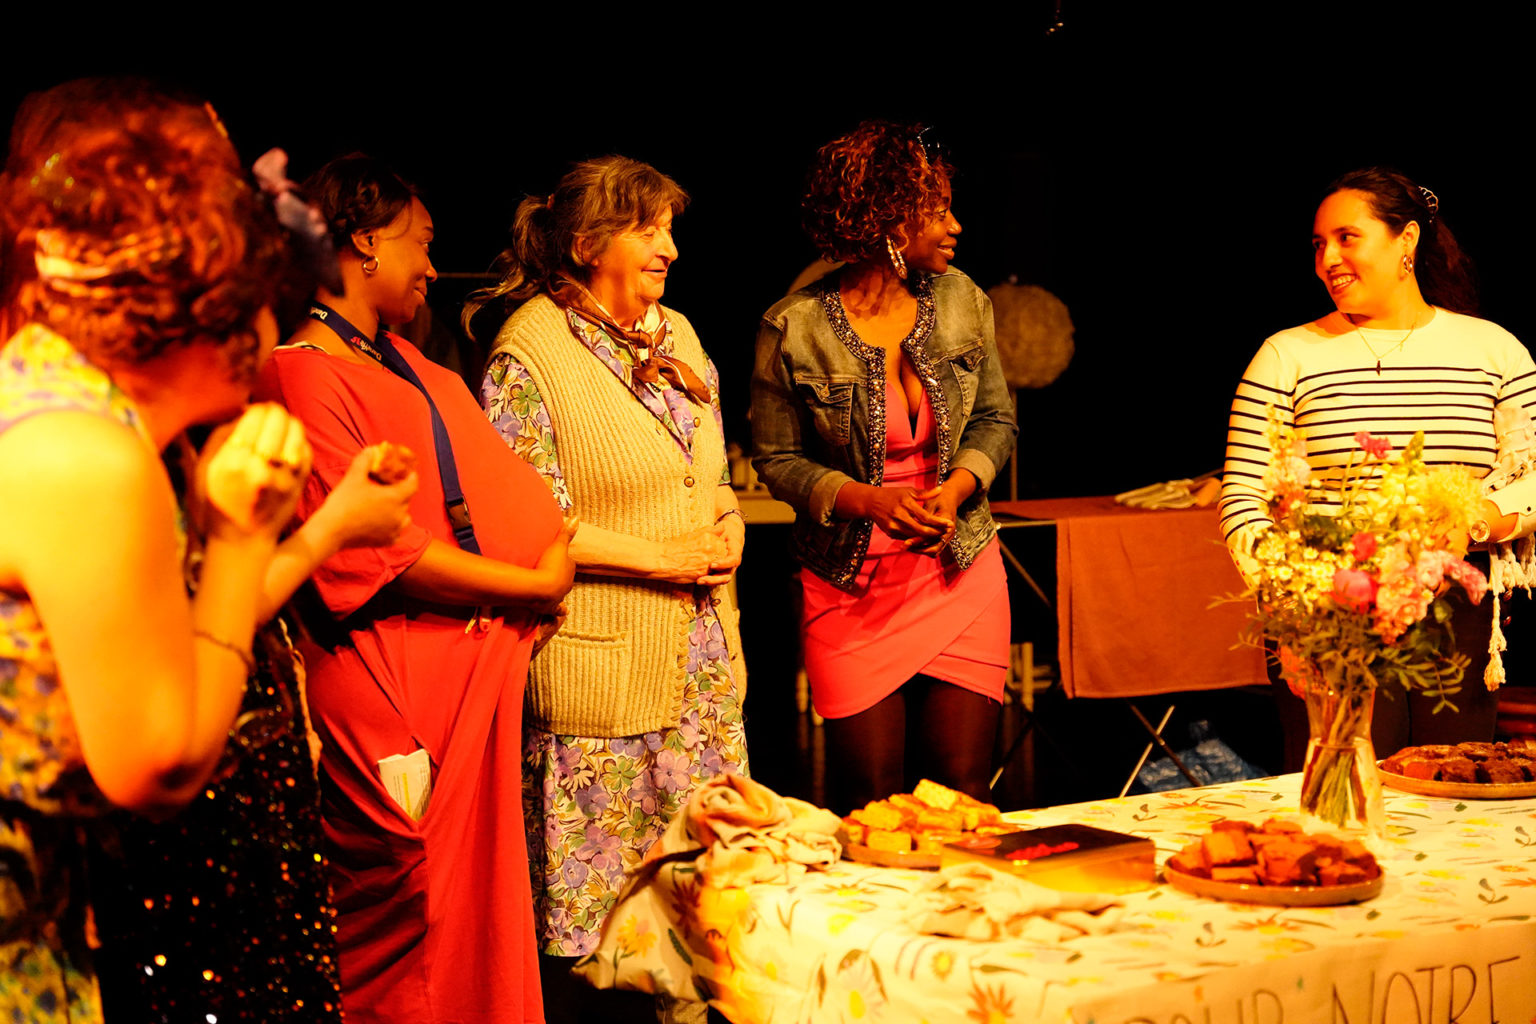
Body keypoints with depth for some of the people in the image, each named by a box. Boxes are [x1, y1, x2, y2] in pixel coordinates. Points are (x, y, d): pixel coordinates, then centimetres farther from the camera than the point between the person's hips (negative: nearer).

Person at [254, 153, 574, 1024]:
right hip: (401, 682, -9)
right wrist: (531, 587, -13)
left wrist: (542, 572, -2)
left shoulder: (402, 359, 16)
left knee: (480, 898, 18)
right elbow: (374, 552, -20)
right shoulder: (308, 372, -15)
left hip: (478, 662, 9)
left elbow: (502, 492, 17)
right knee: (411, 925, 2)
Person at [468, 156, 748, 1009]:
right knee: (599, 876, 2)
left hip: (702, 652, 7)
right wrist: (661, 558, -15)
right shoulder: (529, 353, -10)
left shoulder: (677, 333, 13)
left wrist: (728, 534, 0)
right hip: (600, 662, -7)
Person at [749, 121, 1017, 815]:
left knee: (961, 792, 2)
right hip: (851, 584, -3)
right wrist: (868, 501, -18)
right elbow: (777, 457, -2)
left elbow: (996, 418, 11)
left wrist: (956, 488, -9)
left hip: (960, 571, 3)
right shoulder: (794, 328, -10)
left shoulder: (960, 299, 1)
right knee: (872, 800, 1)